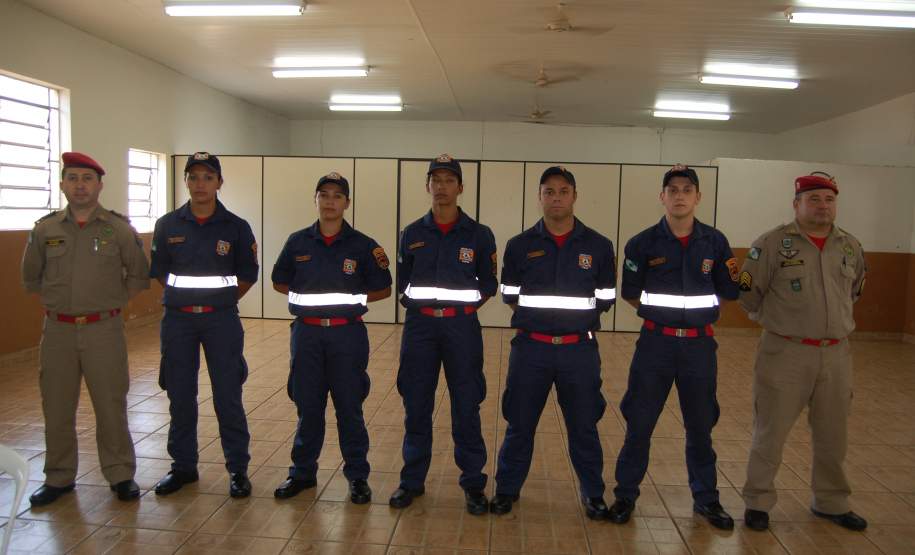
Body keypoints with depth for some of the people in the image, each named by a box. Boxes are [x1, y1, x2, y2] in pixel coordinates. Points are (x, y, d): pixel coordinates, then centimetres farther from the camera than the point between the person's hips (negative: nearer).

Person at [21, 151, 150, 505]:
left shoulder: (119, 228, -2)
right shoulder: (45, 229, 4)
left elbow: (139, 276, 7)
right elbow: (30, 277, 17)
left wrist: (112, 300, 3)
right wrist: (56, 300, 9)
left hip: (104, 330, -2)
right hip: (58, 330, 2)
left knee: (111, 406, 4)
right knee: (56, 409, 10)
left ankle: (120, 475, 17)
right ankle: (58, 477, 26)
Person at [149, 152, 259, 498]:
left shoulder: (235, 227, -1)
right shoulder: (168, 225, 4)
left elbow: (247, 275, 5)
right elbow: (159, 271, 11)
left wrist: (222, 301, 2)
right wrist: (183, 298, 5)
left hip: (221, 320, -2)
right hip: (178, 320, 2)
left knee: (228, 396, 1)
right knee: (180, 397, 10)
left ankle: (238, 469, 13)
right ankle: (183, 466, 25)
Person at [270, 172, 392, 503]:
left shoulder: (362, 245, -1)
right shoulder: (298, 242, 5)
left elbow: (383, 289, 5)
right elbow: (279, 282, 14)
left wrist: (354, 299, -8)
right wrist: (304, 295, -1)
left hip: (347, 334, -2)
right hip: (307, 332, 2)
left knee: (349, 407, 5)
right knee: (307, 406, 11)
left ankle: (357, 476, 18)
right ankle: (302, 472, 27)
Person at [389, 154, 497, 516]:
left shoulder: (479, 235, 1)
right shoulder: (412, 234, 7)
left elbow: (489, 284, 6)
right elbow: (402, 282, 13)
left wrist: (467, 303, -6)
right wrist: (416, 301, -1)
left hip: (461, 327, -1)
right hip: (419, 325, 2)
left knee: (466, 407, 3)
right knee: (416, 406, 8)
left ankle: (473, 483, 18)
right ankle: (412, 480, 23)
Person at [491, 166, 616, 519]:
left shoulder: (598, 246, 0)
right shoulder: (520, 245, 0)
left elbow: (605, 299, 7)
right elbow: (510, 296, 9)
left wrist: (577, 322, 4)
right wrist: (537, 320, 4)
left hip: (579, 350, 0)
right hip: (530, 348, 0)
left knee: (584, 425, 11)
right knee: (519, 423, 10)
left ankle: (593, 494, 29)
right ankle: (507, 489, 27)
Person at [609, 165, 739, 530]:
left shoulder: (715, 242, 1)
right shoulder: (643, 243, -4)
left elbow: (728, 293, 8)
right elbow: (630, 294, 4)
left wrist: (694, 312, 4)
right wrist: (660, 313, 2)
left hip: (700, 345, 2)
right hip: (656, 342, -1)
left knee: (701, 425, 13)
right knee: (639, 423, 4)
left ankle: (706, 498, 30)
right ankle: (625, 495, 20)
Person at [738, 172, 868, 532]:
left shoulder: (851, 246, 7)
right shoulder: (772, 243, -9)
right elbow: (748, 292, -3)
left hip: (836, 354, 5)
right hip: (785, 353, -5)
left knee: (833, 436, 16)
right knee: (770, 432, 3)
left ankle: (831, 503, 35)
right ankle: (758, 502, 18)